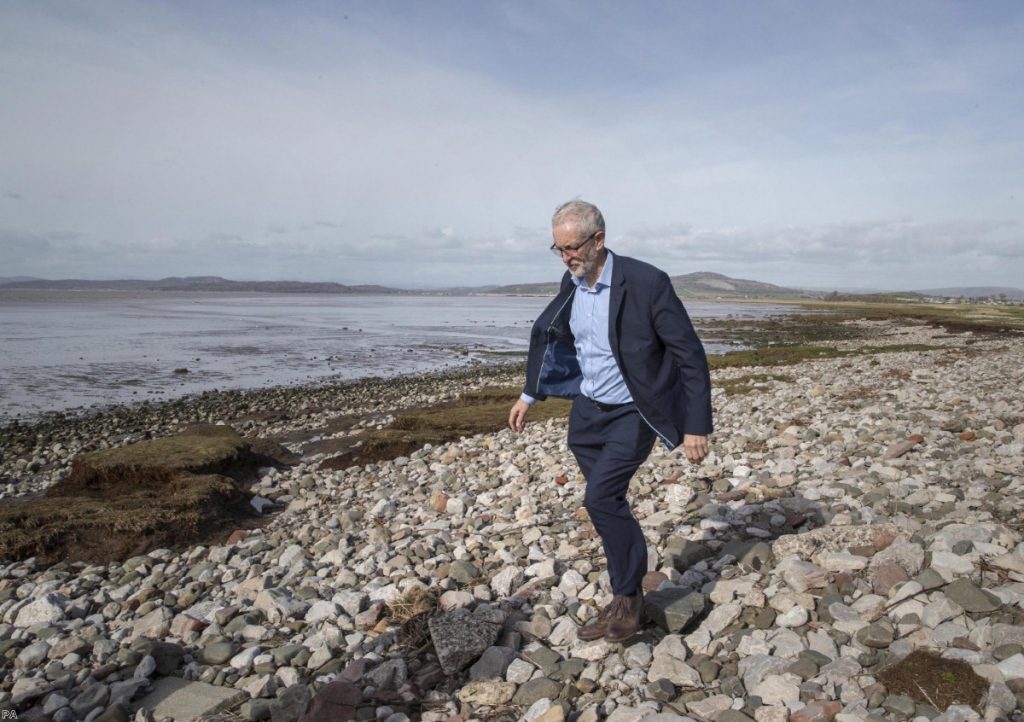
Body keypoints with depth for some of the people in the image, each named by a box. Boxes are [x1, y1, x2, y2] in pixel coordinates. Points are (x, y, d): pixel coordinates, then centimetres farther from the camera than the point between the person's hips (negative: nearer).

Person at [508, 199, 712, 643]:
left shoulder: (646, 282, -20)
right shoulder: (572, 283, -1)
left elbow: (691, 355, -17)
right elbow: (547, 334, 16)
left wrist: (696, 427, -17)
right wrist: (529, 396, 16)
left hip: (632, 413, -6)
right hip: (588, 411, 6)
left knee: (601, 498, -15)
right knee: (608, 504, 12)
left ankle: (627, 596, 8)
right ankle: (626, 598, 29)